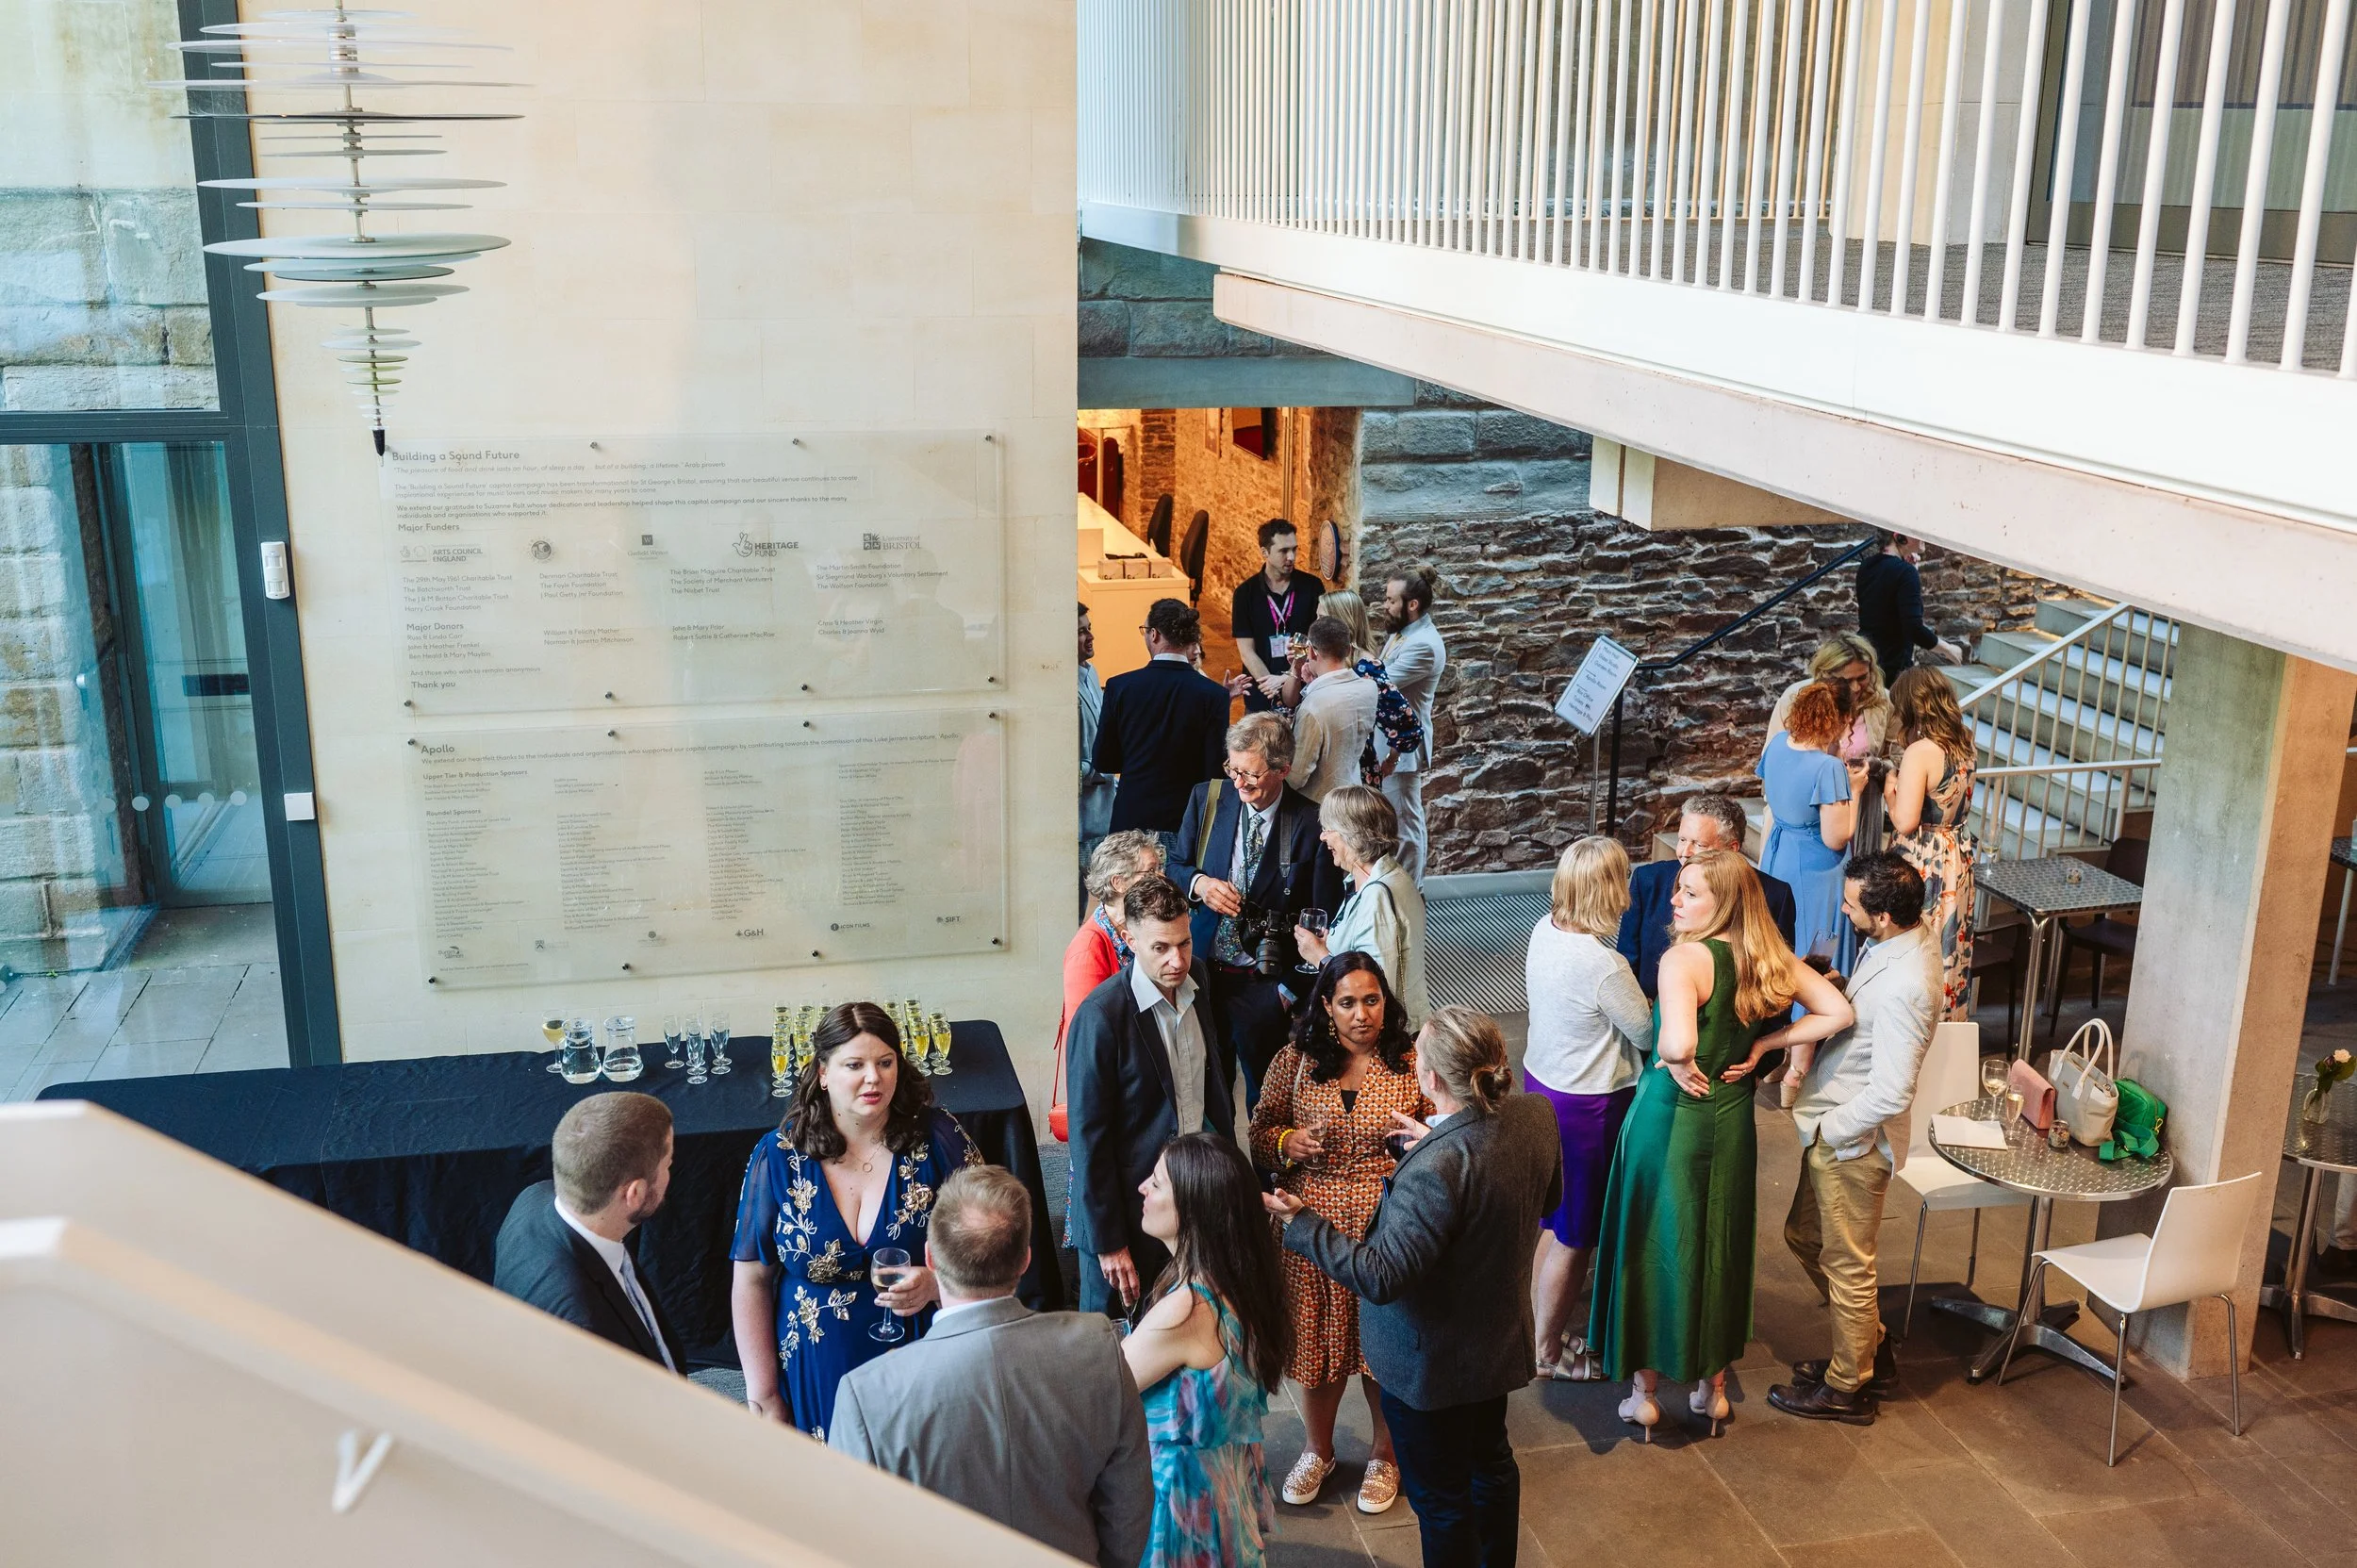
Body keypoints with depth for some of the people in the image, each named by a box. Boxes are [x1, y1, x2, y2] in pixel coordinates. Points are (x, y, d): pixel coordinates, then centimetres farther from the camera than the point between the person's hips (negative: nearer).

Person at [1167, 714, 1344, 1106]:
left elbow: (1323, 919, -7)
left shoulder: (1313, 824, -12)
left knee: (1266, 1096, 11)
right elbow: (1175, 867, 10)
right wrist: (1199, 883, -14)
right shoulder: (1206, 799, -2)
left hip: (1265, 985, -3)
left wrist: (1292, 988, -9)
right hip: (1202, 971, 3)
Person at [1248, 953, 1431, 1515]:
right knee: (1317, 1340, 14)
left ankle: (1385, 1456, 36)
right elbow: (1259, 1136, 7)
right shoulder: (1295, 1062, -2)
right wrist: (1289, 1142, -15)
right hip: (1311, 1226, 1)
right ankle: (1317, 1451, 39)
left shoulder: (1411, 1062, -5)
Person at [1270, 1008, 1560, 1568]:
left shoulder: (1435, 1169, -37)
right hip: (1501, 1335, 8)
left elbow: (1381, 1277, -32)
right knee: (1490, 1459, 31)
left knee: (1440, 1495, 14)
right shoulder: (1534, 1115, -14)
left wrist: (1301, 1223, -24)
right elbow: (1547, 1197, 7)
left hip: (1433, 1361, -8)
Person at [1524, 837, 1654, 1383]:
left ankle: (1540, 1327, 37)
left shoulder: (1544, 929, -6)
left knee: (1558, 1220, 24)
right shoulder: (1606, 966, -29)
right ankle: (1547, 1352, 27)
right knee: (1575, 1235, 11)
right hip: (1587, 1106, -8)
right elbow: (1649, 1035, -16)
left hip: (1542, 1081, 8)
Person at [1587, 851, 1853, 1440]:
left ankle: (1645, 1390, 24)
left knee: (1656, 1246, 10)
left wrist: (1678, 1064, -16)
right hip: (1733, 1119, 6)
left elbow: (1678, 1042, -38)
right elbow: (1838, 1013, -1)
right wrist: (1764, 1044, -2)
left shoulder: (1684, 959, -23)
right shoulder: (1773, 959, -2)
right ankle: (1713, 1386, 33)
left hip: (1671, 1115, -6)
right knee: (1721, 1248, 19)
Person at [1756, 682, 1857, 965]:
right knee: (1814, 964, 8)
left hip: (1776, 857, 7)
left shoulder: (1777, 743, -3)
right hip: (1813, 869, -7)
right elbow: (1835, 840, -21)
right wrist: (1855, 789, -13)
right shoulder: (1829, 768, -25)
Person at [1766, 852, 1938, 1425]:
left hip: (1851, 1142, -10)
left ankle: (1847, 1388, 30)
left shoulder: (1901, 989, -32)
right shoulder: (1907, 937, -2)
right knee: (1805, 1237, 25)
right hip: (1833, 1129, 10)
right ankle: (1869, 1352, 41)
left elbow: (1891, 1095, -30)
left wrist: (1828, 1130, -18)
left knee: (1847, 1265, 10)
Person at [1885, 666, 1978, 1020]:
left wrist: (1889, 790, -6)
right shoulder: (1963, 745, 3)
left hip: (1923, 863, -8)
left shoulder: (1919, 753, -21)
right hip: (1957, 856, 8)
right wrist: (1904, 777, 15)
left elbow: (1905, 821, -24)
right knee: (1949, 946, 17)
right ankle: (1949, 1015, 27)